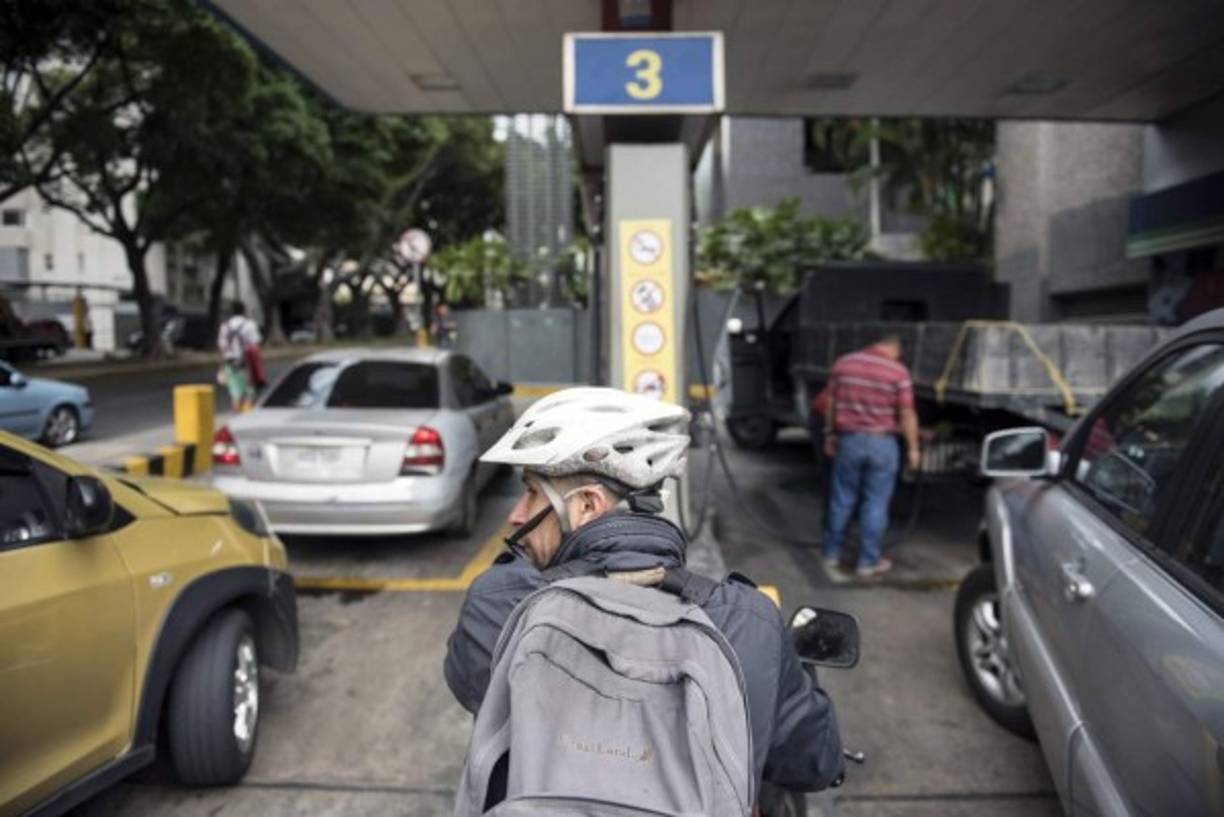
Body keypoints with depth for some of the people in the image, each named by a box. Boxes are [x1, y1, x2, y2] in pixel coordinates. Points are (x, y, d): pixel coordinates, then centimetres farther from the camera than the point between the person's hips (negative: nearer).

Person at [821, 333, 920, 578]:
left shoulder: (844, 363, 1)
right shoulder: (898, 371, -10)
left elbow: (831, 404, 6)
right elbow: (907, 415, -9)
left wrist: (830, 434, 16)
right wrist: (913, 448, 0)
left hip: (849, 439, 3)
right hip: (882, 443, -3)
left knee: (841, 500, 14)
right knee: (876, 504, 7)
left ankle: (832, 555, 24)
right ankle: (868, 562, 14)